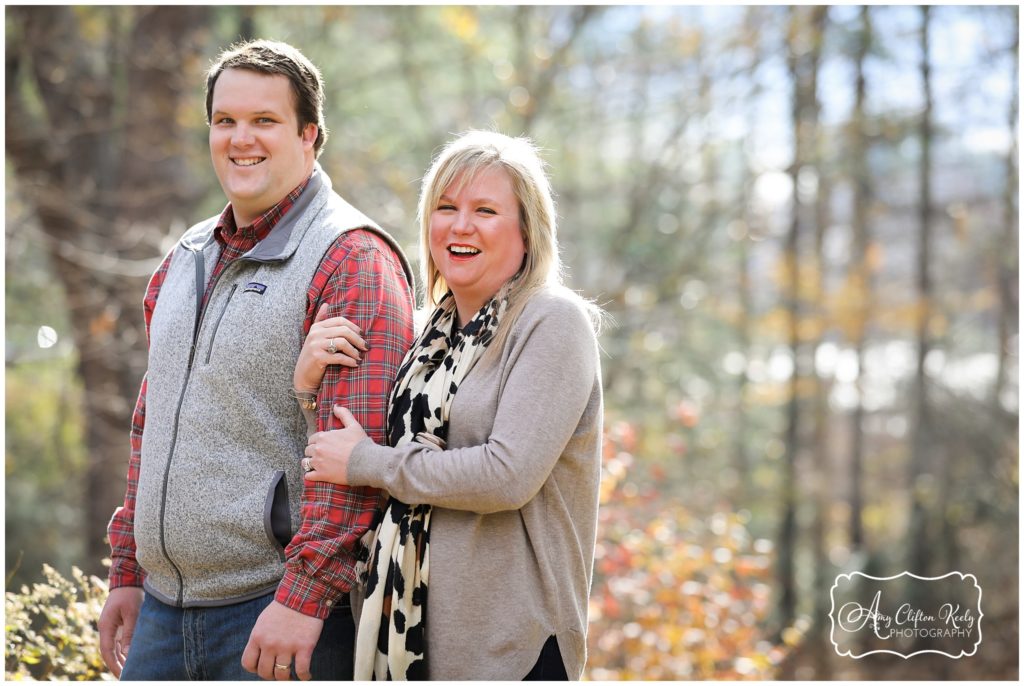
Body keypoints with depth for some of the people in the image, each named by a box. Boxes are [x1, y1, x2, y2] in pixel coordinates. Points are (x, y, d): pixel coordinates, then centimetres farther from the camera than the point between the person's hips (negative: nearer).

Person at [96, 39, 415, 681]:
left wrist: (303, 599, -23)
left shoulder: (351, 260, -10)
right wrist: (128, 571, 18)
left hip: (282, 611, -7)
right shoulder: (186, 261, 15)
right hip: (163, 606, 7)